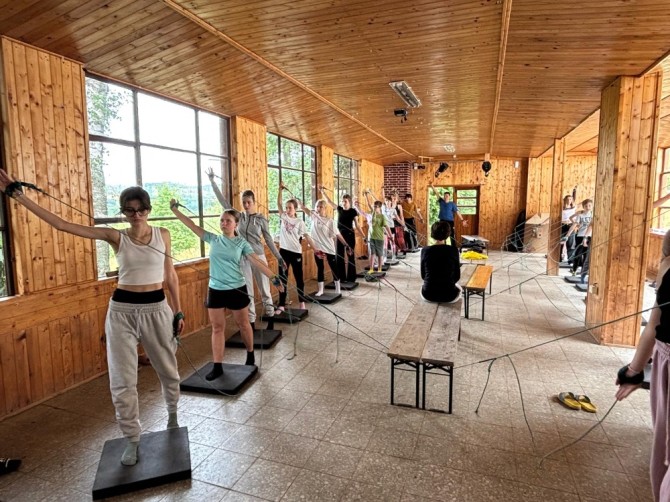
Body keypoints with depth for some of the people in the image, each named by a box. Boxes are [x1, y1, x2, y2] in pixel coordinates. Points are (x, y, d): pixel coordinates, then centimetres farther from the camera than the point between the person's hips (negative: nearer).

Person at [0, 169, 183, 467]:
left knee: (168, 370, 15)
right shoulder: (115, 237, -4)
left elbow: (170, 276, 5)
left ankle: (172, 412, 45)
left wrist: (178, 311, 6)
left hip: (157, 309, 1)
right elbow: (61, 224, -7)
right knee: (122, 380, 3)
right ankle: (132, 438, 25)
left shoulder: (162, 234, -1)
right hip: (122, 311, 0)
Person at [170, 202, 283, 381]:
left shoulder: (241, 243, -4)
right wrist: (175, 209, 1)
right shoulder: (213, 239, 3)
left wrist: (274, 278, -19)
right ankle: (217, 366, 13)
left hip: (237, 290, -2)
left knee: (243, 324, 13)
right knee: (217, 328, 6)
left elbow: (257, 261, -11)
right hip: (215, 290, 3)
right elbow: (192, 225, 4)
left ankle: (250, 355, 35)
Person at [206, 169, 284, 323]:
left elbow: (268, 240, 1)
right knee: (247, 292, 8)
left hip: (258, 257, -2)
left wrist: (278, 257, -1)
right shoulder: (239, 216, 2)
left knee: (264, 289, 9)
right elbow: (223, 201, 0)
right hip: (243, 258, 2)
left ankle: (270, 316, 24)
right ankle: (250, 321, 17)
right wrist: (212, 181, -3)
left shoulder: (261, 219, -3)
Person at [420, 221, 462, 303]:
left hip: (428, 294, 1)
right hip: (448, 295, -1)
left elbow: (423, 275, 4)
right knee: (458, 288, 34)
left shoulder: (425, 250, -7)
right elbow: (457, 276, 0)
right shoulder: (453, 250, -10)